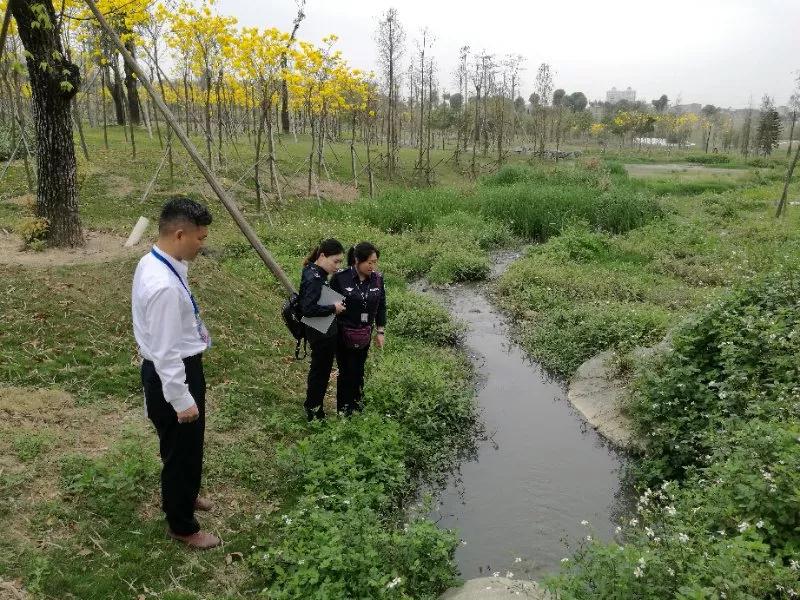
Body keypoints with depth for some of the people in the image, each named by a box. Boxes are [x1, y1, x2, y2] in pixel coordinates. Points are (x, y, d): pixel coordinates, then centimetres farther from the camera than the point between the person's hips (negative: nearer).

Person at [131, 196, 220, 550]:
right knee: (182, 449, 10)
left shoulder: (153, 262, 0)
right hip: (172, 374, -10)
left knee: (187, 445, 29)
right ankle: (182, 526, 32)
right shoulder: (164, 286, -32)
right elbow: (165, 353, -27)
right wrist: (182, 399, -20)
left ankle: (184, 495, 54)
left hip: (178, 367, 10)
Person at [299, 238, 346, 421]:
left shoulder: (314, 272, 4)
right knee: (321, 371, 7)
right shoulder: (315, 278, -25)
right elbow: (308, 309, -32)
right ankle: (313, 411, 23)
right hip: (322, 335, -10)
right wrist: (333, 308, -24)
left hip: (322, 332, 10)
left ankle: (313, 406, 38)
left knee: (320, 370, 22)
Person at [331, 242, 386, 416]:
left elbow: (381, 306, 5)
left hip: (364, 335, 4)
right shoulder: (340, 278, -18)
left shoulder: (377, 279, -6)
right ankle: (343, 408, 22)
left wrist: (380, 332, 6)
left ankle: (356, 401, 37)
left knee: (359, 370, 16)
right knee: (346, 371, 2)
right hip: (343, 334, -4)